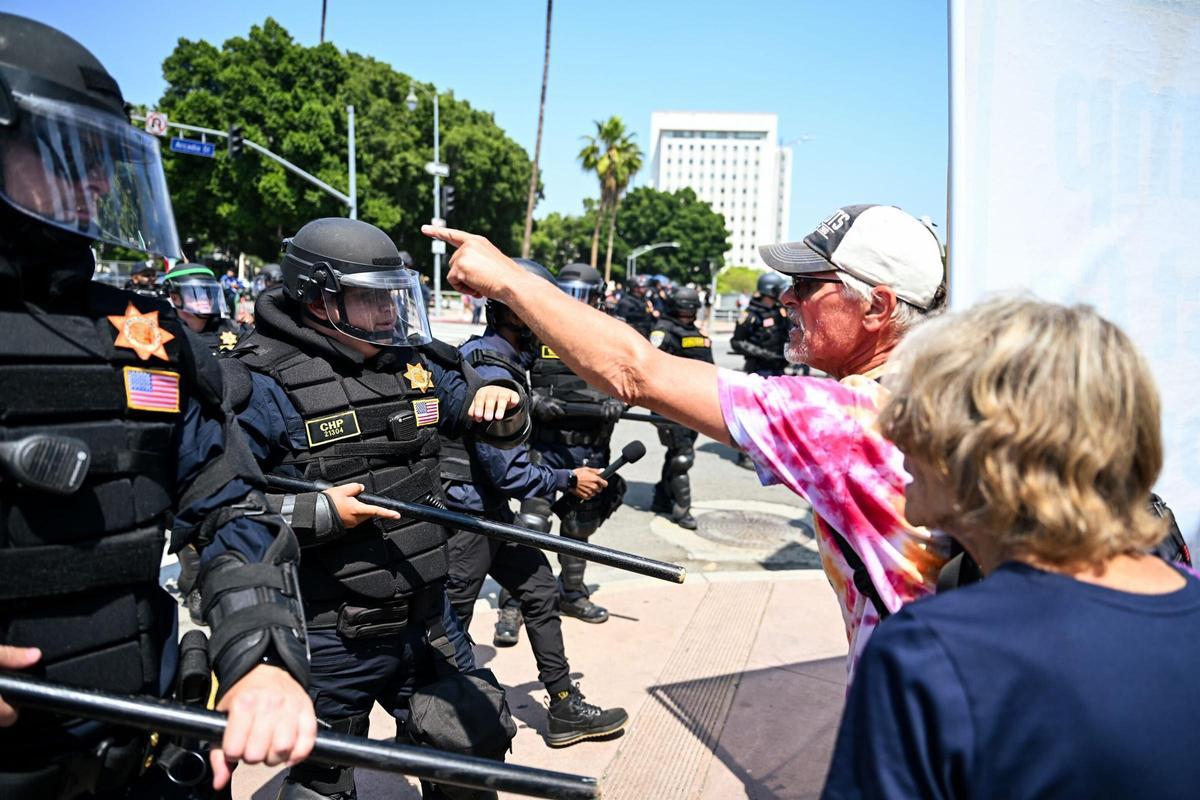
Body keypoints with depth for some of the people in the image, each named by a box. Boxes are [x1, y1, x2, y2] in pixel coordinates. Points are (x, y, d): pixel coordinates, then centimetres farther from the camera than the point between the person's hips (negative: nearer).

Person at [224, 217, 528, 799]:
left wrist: (503, 400, -11)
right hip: (327, 640, -5)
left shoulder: (416, 363, 2)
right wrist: (318, 513, -25)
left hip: (425, 619, 5)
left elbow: (506, 430, 12)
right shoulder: (265, 384, -15)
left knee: (478, 746, 20)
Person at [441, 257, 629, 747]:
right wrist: (569, 481, -10)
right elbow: (510, 473, -23)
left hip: (492, 510, 10)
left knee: (540, 592, 13)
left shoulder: (496, 358, 7)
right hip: (466, 514, -10)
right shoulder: (492, 374, -24)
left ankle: (565, 710, 24)